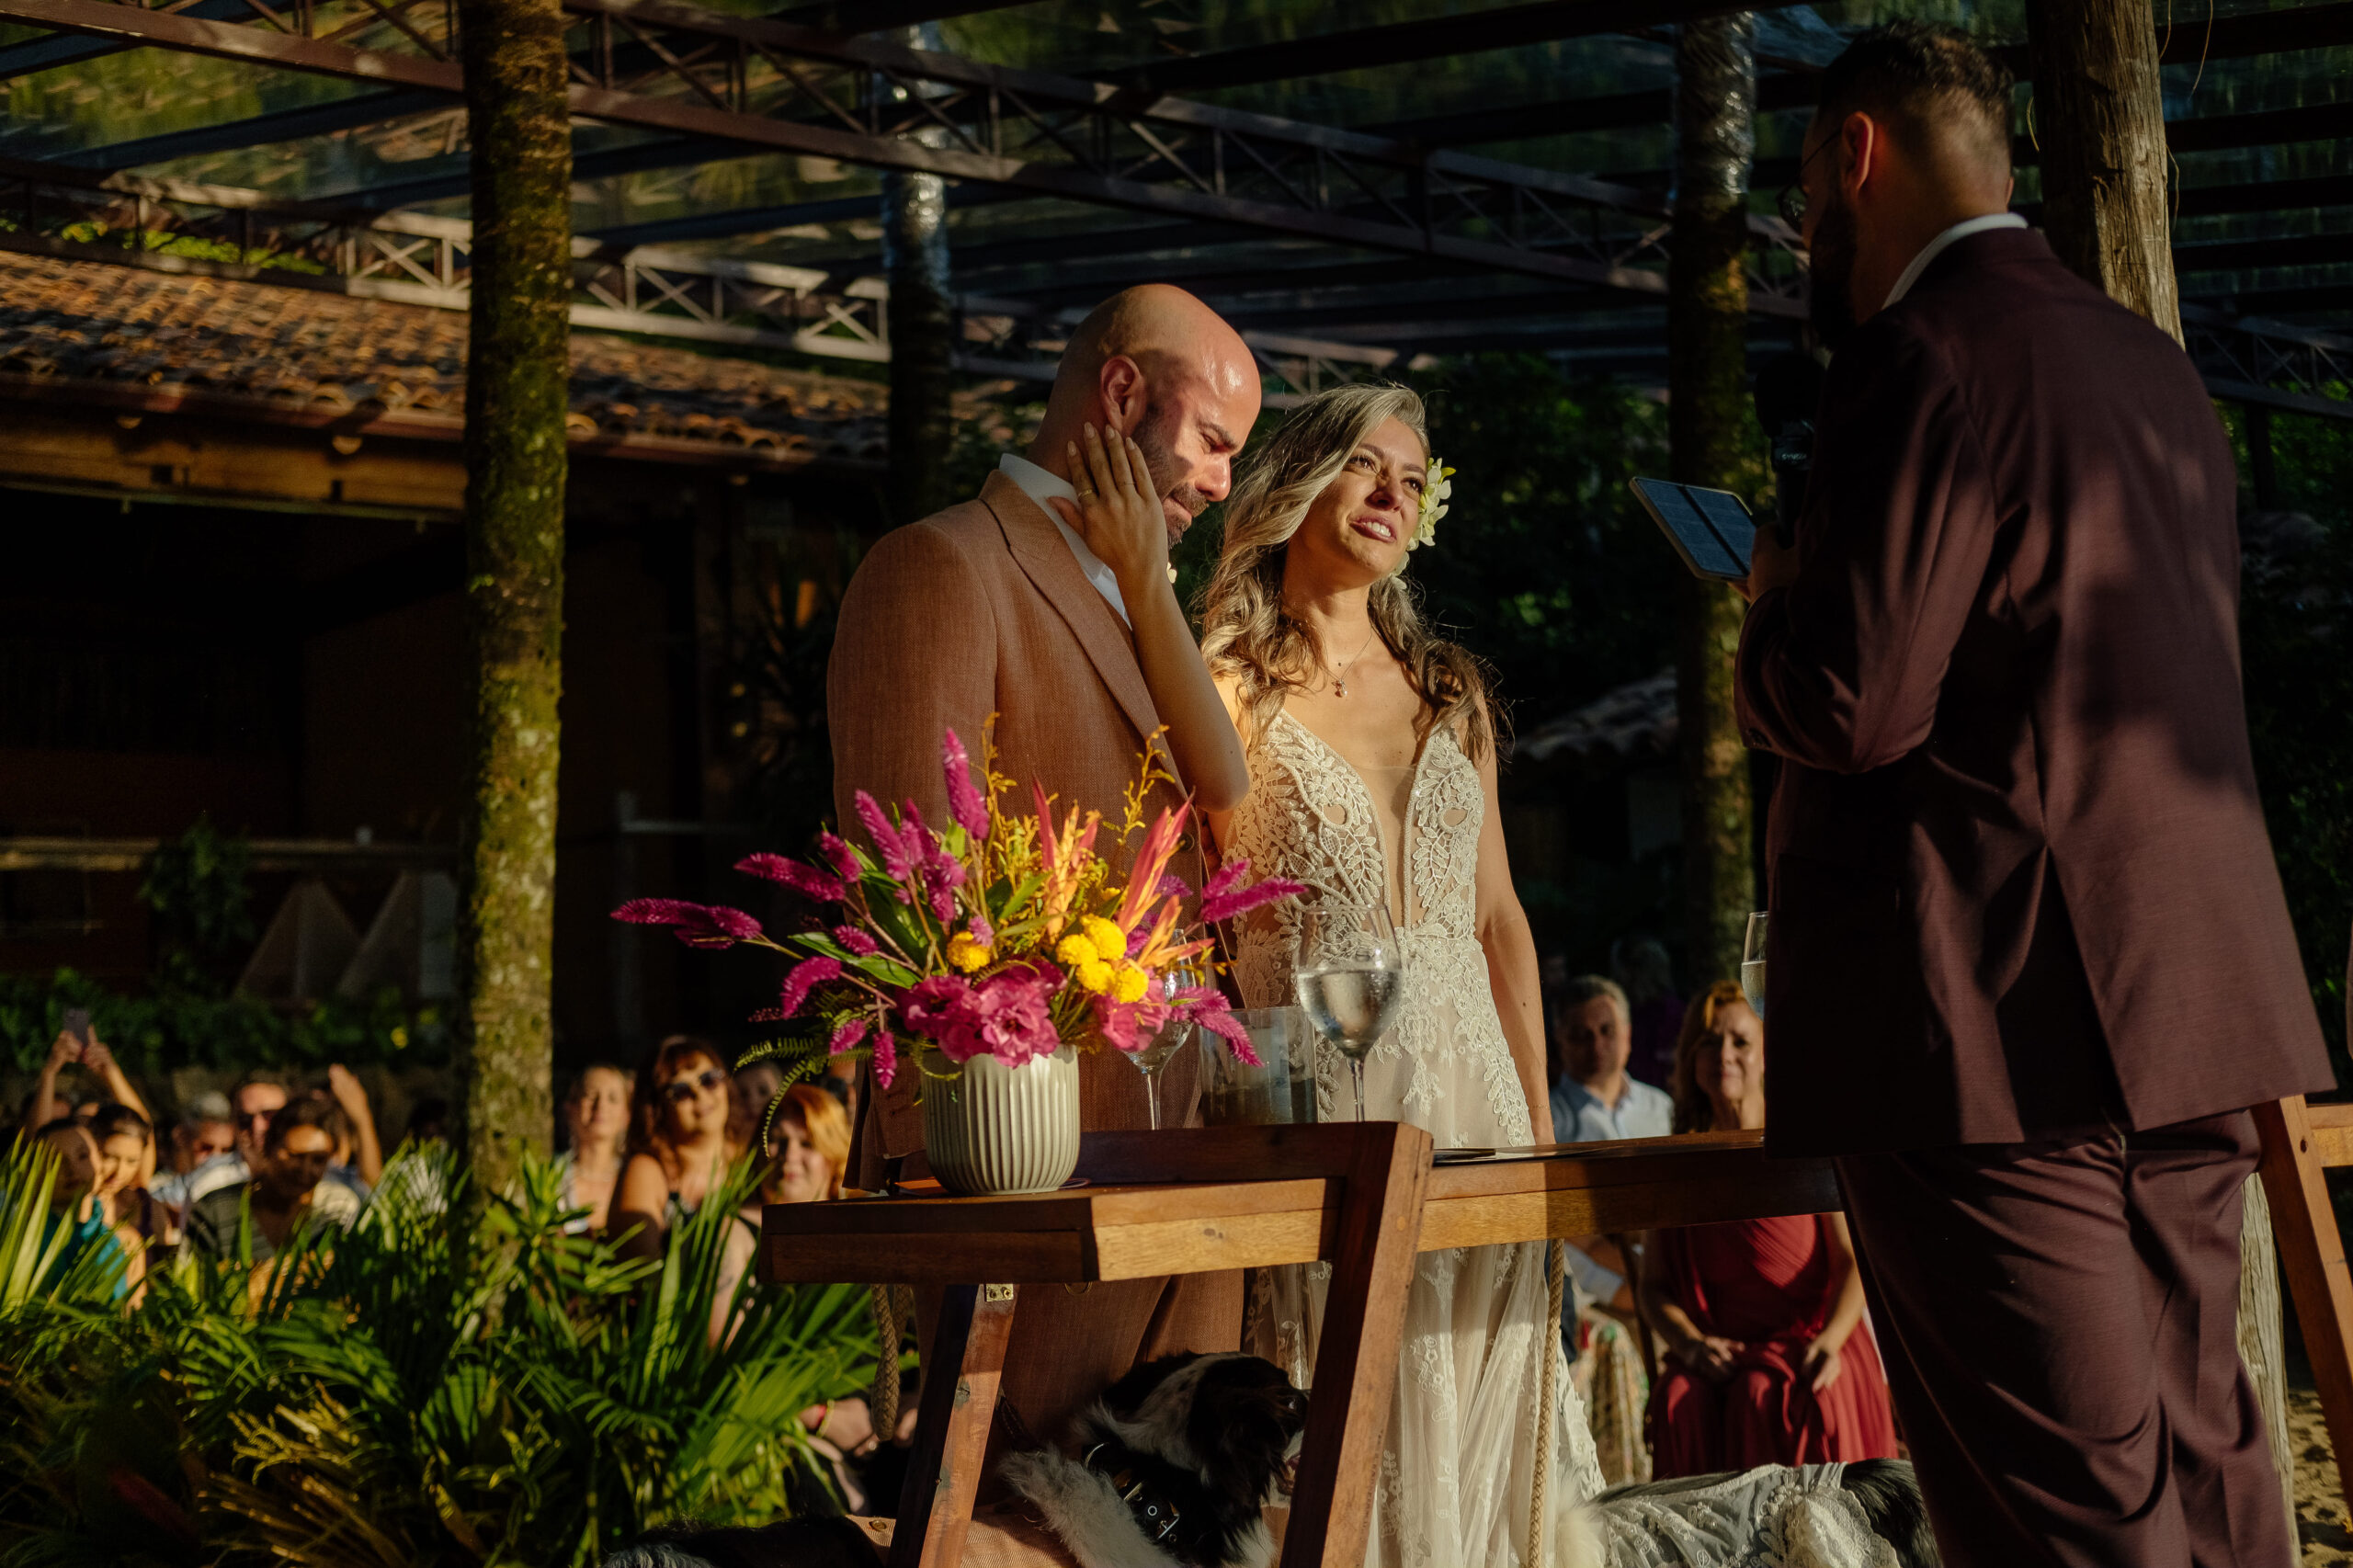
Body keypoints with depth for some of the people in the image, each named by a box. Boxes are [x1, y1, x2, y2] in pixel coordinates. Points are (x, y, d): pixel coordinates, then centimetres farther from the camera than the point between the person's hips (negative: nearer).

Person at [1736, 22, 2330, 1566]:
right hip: (2182, 1021, 9)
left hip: (1996, 1032, -9)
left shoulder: (1929, 355, -11)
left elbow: (1845, 702, -19)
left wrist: (1773, 603, 3)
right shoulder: (2153, 366, 17)